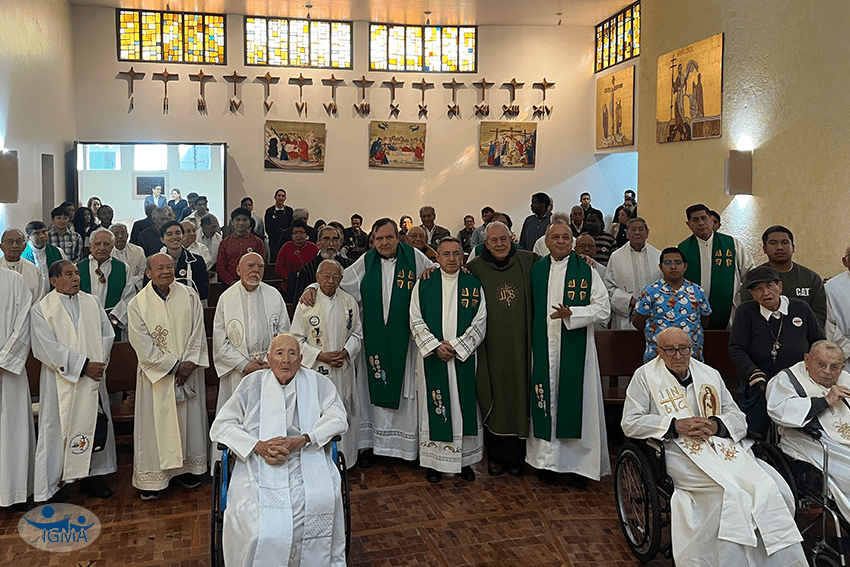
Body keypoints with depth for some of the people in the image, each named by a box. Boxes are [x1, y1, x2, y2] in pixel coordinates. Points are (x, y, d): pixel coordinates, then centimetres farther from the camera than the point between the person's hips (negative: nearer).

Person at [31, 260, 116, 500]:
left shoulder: (93, 302, 9)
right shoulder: (42, 309, -3)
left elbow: (107, 334, 7)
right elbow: (49, 348, -11)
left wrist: (98, 363, -8)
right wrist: (83, 365, -16)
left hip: (93, 379, 4)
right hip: (61, 382, -3)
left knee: (95, 425, 5)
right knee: (59, 426, 0)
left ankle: (91, 476, 16)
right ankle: (53, 481, 12)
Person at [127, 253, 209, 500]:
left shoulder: (189, 297, 0)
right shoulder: (138, 304, -7)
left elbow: (197, 333, -1)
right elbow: (144, 346, -10)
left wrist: (189, 363, -12)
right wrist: (175, 366, -13)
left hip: (188, 372, 3)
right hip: (157, 375, -3)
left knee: (189, 420, 10)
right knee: (156, 423, 3)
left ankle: (187, 469, 26)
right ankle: (151, 478, 15)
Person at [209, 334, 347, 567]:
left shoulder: (316, 383, 14)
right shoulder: (252, 384, 14)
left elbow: (337, 417, 0)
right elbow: (221, 427, 7)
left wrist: (300, 441, -16)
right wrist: (258, 446, -10)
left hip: (306, 458, 0)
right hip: (259, 462, 0)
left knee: (323, 499, -30)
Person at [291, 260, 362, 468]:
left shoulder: (349, 302, 4)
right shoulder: (306, 303, -5)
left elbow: (357, 334, 10)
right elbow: (297, 339, -4)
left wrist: (345, 352, -8)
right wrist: (321, 356, -14)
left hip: (343, 371, 3)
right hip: (315, 371, -3)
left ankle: (342, 463, 22)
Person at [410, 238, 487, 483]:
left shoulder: (474, 285, 4)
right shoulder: (424, 284, 3)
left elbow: (480, 322, 0)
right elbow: (416, 321, 0)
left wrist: (456, 346, -10)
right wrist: (436, 346, -12)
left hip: (464, 358, 1)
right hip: (432, 357, 0)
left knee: (464, 406, 5)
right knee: (434, 408, 4)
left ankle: (464, 460, 18)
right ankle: (435, 461, 15)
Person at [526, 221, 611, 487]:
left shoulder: (586, 271, -1)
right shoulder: (535, 270, 9)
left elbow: (603, 308, -4)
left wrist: (572, 313, -18)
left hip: (575, 348, -2)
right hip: (543, 348, 3)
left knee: (575, 401, 0)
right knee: (545, 401, 5)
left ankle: (578, 464, 11)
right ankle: (547, 460, 17)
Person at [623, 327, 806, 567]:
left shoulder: (710, 374, 17)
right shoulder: (646, 376, 6)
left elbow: (738, 418, 14)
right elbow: (630, 423, -1)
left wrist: (714, 425, -9)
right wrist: (675, 425, -11)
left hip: (723, 445, 5)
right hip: (681, 452, -4)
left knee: (774, 488, -18)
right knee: (732, 490, -28)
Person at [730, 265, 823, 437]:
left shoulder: (801, 308, 4)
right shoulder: (745, 312, -3)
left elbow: (819, 344, 14)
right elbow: (736, 349, -8)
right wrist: (754, 373, -22)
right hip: (757, 390, -1)